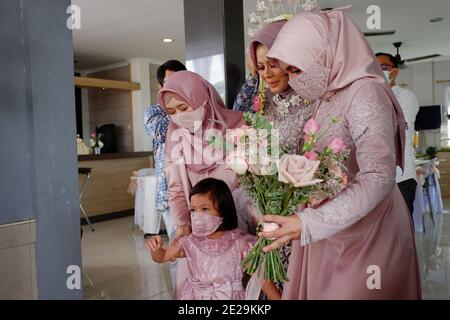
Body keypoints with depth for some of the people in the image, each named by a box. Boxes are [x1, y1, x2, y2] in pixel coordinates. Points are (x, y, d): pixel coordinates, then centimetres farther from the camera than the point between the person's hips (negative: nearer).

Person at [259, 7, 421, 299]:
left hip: (365, 232, -7)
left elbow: (379, 178, -27)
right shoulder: (326, 96, 7)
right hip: (330, 229, 7)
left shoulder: (364, 93, -18)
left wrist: (309, 222, -32)